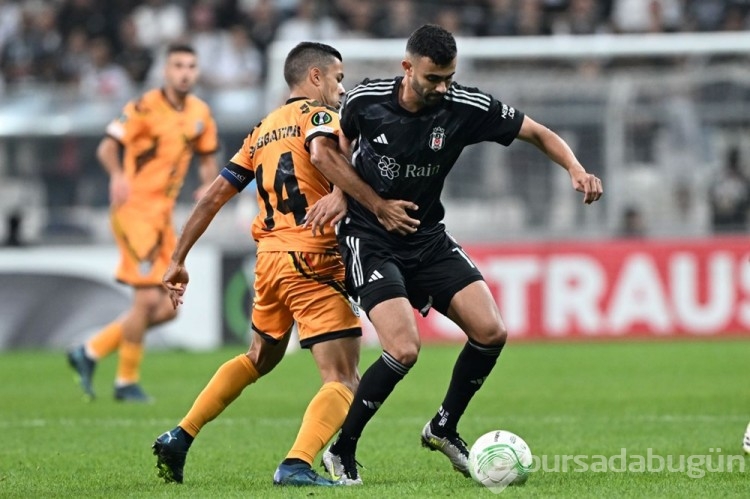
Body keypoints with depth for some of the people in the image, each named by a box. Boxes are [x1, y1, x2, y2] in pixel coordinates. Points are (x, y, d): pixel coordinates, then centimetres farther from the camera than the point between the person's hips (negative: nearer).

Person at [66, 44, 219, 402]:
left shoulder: (200, 114, 8)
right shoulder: (145, 108, -11)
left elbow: (208, 158, 20)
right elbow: (107, 148, -16)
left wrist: (208, 185, -2)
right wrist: (118, 175, -37)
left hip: (163, 215, 8)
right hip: (135, 209, -8)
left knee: (169, 307, 5)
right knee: (148, 298, -12)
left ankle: (90, 352, 15)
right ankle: (126, 382, 3)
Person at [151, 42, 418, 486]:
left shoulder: (263, 130, 19)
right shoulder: (319, 115, -2)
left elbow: (215, 196, 17)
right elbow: (323, 153, -26)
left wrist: (179, 260, 21)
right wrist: (377, 203, -28)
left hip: (269, 259, 8)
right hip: (312, 262, -8)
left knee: (261, 358, 30)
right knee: (344, 382, -8)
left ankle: (180, 438, 26)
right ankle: (297, 465, -28)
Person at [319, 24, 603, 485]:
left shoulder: (466, 108, -11)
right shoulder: (365, 101, -13)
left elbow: (539, 133, -4)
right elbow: (339, 147, 10)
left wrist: (576, 169, -21)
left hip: (427, 239, 4)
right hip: (370, 241, -4)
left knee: (491, 332, -11)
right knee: (404, 350, -23)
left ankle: (444, 429, 13)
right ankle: (342, 452, -5)